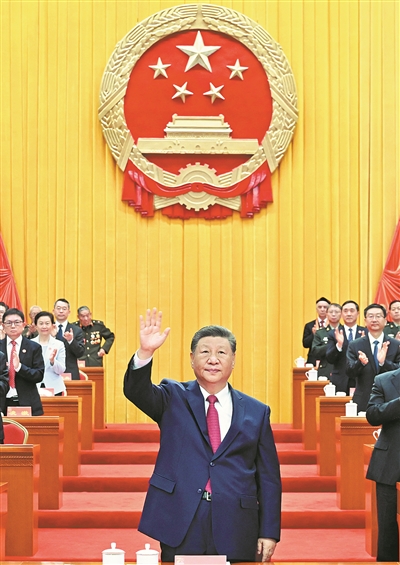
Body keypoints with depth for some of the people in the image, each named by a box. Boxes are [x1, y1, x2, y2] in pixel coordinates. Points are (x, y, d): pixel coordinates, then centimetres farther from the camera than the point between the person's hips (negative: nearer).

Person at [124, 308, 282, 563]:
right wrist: (146, 352, -31)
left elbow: (268, 477, 7)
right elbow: (137, 391, -13)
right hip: (181, 528, -1)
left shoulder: (256, 412, 8)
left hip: (236, 532, 1)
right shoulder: (173, 398, 7)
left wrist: (269, 533, 2)